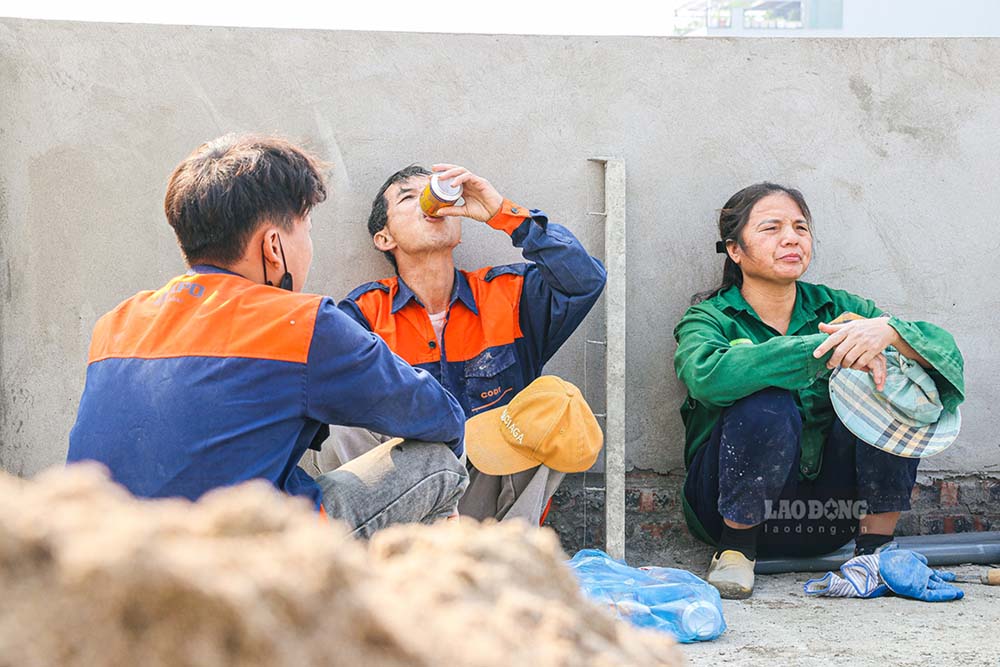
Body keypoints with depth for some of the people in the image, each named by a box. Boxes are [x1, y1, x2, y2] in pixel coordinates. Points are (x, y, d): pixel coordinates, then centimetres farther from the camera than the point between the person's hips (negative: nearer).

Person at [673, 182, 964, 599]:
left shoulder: (836, 308, 6)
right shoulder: (710, 318, -4)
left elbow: (945, 349, -5)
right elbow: (705, 374, -30)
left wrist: (888, 331, -28)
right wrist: (824, 348, -32)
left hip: (825, 517, 3)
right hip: (740, 502, -3)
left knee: (888, 384, -15)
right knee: (767, 405, -30)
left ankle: (876, 547, -10)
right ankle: (735, 550, -10)